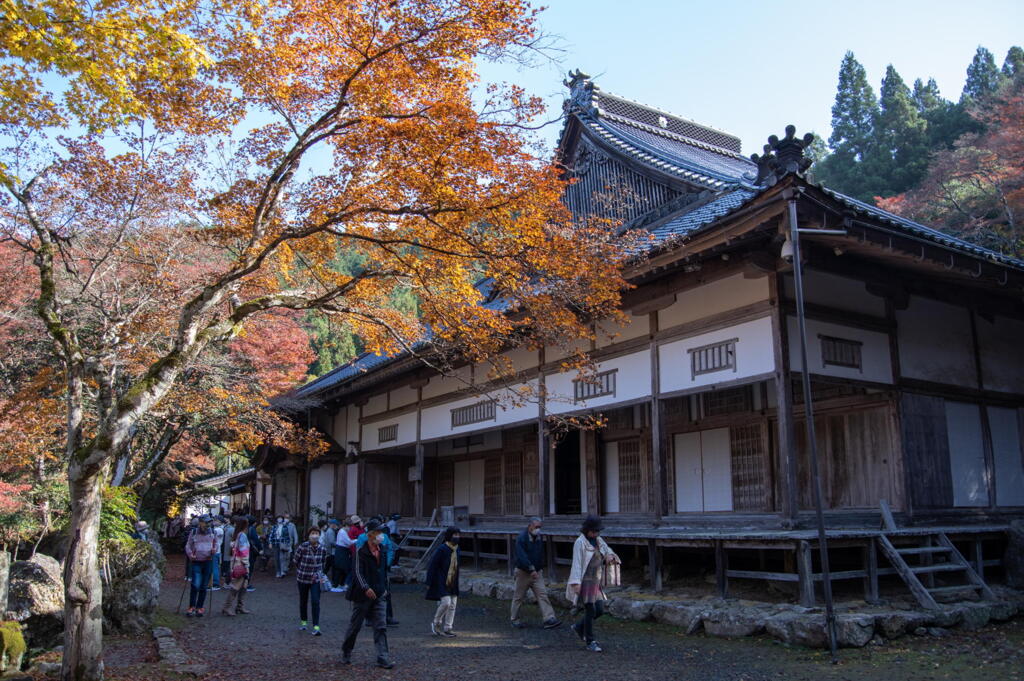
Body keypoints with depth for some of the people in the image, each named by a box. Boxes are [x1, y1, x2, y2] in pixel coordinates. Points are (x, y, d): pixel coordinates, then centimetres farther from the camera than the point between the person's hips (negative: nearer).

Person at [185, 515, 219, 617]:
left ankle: (200, 607, 18)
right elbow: (188, 546, 5)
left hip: (208, 562, 2)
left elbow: (216, 543, 17)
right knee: (195, 585, -14)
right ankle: (191, 607, -3)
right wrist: (190, 555, -12)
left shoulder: (212, 533, 7)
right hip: (196, 562, -2)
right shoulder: (194, 533, 1)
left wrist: (214, 549, -5)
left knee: (203, 586, 7)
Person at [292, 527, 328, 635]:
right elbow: (295, 560, 0)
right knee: (303, 601, 14)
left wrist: (320, 573, 5)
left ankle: (316, 627, -7)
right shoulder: (303, 547, -15)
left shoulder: (322, 549, -6)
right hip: (303, 578, -1)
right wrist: (302, 570, 6)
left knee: (316, 602, -8)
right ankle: (303, 622, 34)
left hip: (316, 579, 1)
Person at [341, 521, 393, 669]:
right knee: (355, 625, 9)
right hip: (363, 595, -5)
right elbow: (358, 572, -18)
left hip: (379, 595, 5)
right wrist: (366, 588, -28)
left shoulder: (382, 551, 10)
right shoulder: (361, 552, -11)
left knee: (381, 627, -2)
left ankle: (383, 658, -3)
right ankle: (346, 652, 29)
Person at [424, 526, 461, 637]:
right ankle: (435, 624, 7)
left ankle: (447, 628, 15)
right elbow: (433, 565, -14)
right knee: (446, 602, -15)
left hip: (452, 582, 8)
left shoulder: (456, 549, 7)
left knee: (452, 605, 6)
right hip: (441, 581, -8)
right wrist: (429, 583, -14)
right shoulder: (442, 549, -16)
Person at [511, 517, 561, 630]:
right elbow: (522, 556, -25)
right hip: (523, 572, -6)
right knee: (518, 597, 6)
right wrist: (531, 569, -30)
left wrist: (540, 567, 16)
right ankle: (515, 620, 20)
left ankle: (549, 619, -10)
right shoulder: (521, 538, -16)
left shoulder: (538, 538, 7)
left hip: (536, 572, 6)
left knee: (542, 594, -5)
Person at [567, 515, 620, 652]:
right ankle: (590, 642, 8)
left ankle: (579, 627, 28)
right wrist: (576, 582, -23)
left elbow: (608, 551, 18)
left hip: (595, 582, 8)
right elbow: (577, 563, -16)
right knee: (590, 611, -5)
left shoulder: (598, 541, 10)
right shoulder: (580, 542, -12)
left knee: (600, 610, 6)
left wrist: (610, 556, -7)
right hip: (584, 582, -7)